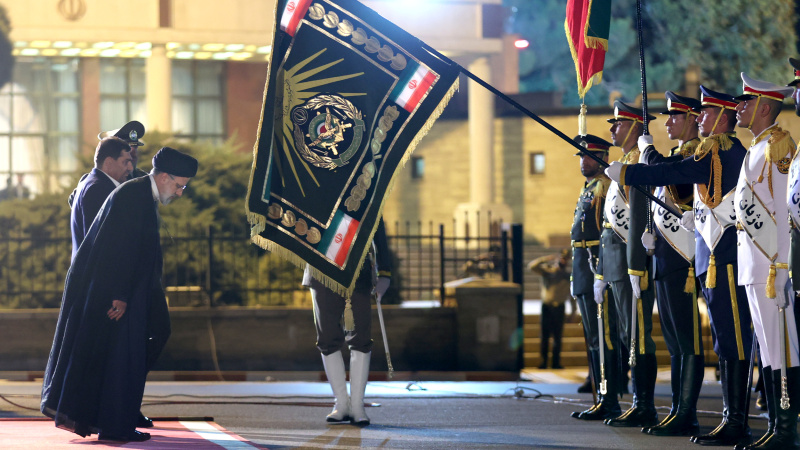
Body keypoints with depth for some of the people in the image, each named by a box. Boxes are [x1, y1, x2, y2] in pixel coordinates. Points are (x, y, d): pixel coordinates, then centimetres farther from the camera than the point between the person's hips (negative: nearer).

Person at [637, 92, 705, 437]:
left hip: (683, 259, -10)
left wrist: (647, 148, -8)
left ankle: (686, 415, -7)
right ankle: (678, 409, 17)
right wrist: (652, 232, 8)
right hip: (665, 258, 10)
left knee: (687, 340, -7)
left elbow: (663, 170, -28)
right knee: (674, 339, 12)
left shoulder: (698, 153, -11)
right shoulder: (679, 155, 19)